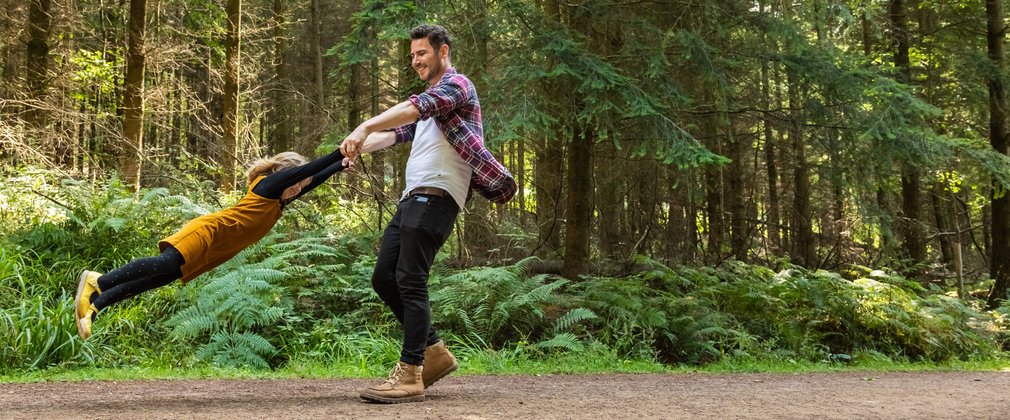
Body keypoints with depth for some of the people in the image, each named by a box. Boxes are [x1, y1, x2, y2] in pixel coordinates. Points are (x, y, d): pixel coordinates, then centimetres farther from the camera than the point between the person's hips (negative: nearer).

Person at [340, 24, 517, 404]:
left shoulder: (456, 84, 0)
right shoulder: (432, 98, 29)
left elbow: (414, 108, -21)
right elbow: (398, 133, 15)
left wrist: (365, 127, -33)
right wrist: (360, 147, -4)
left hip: (436, 196, -10)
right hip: (413, 198, 10)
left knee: (410, 281, -14)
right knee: (383, 279, 6)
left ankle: (410, 375, -12)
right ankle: (434, 352, 14)